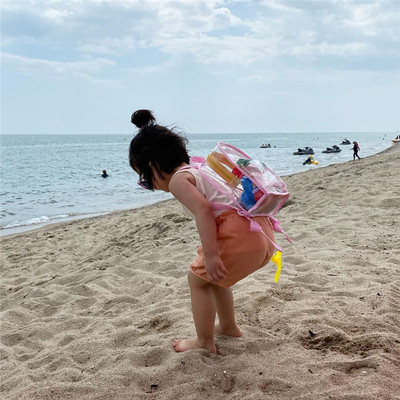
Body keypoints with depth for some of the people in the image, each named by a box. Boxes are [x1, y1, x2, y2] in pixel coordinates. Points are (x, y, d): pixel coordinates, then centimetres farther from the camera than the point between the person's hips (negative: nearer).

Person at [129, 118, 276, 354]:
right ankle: (228, 326, 41)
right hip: (263, 235, 10)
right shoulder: (200, 169, 25)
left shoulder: (178, 179, -3)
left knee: (198, 279, 8)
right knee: (212, 277, 27)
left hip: (239, 235, -10)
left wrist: (210, 255, -24)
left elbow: (203, 210, -19)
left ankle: (205, 342, 17)